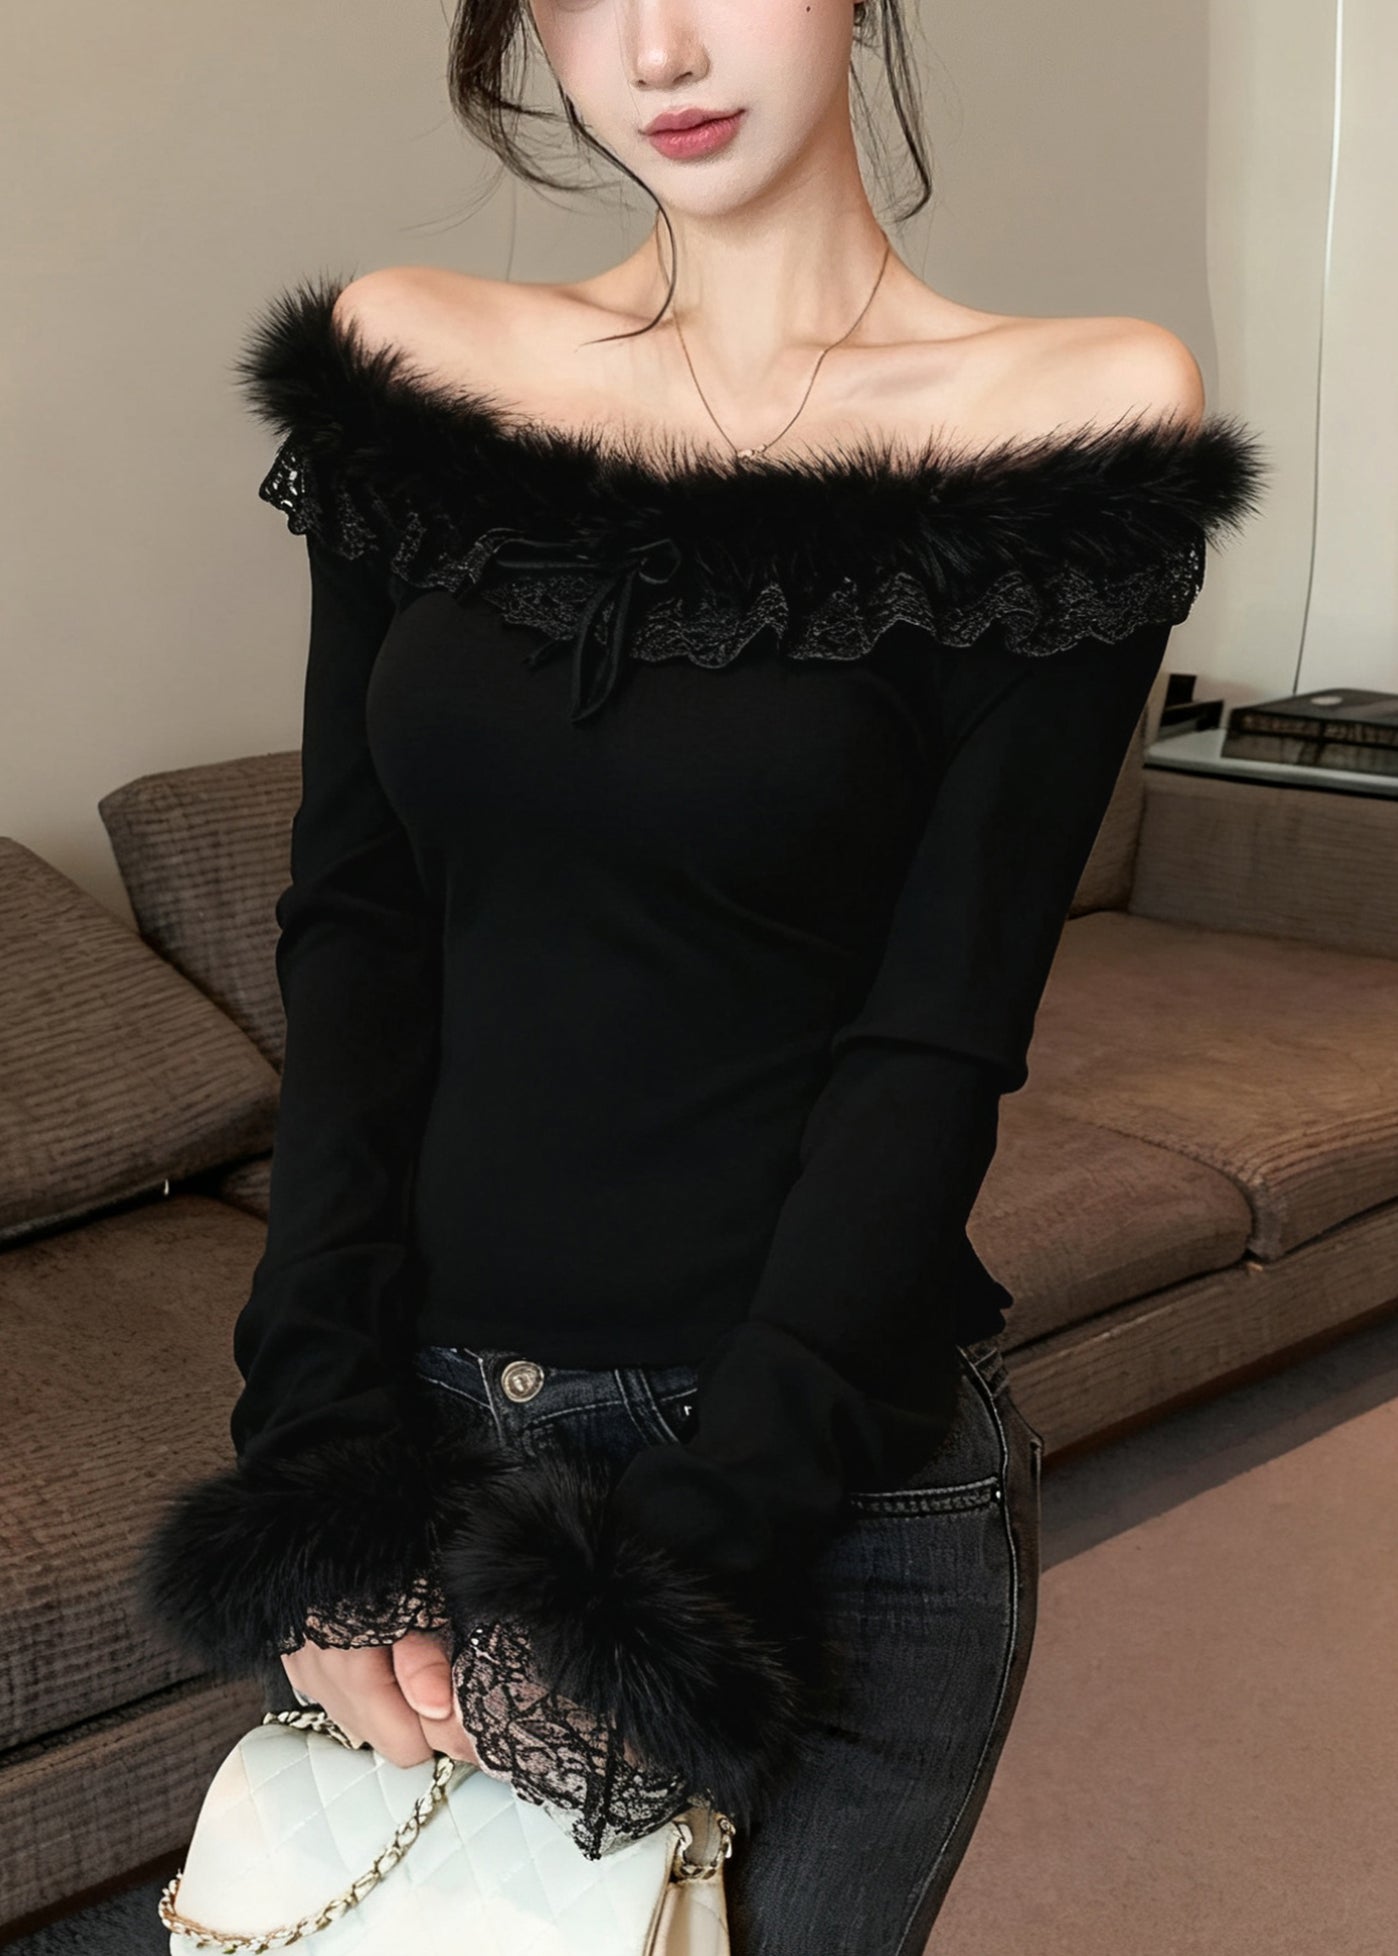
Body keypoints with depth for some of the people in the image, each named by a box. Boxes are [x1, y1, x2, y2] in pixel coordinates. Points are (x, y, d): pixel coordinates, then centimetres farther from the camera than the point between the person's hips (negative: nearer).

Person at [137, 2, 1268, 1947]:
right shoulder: (407, 366, 1)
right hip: (426, 1416, 4)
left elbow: (940, 1039, -13)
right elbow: (352, 932, -4)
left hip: (828, 1473, -3)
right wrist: (322, 1459, -12)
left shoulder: (1071, 423, -9)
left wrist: (690, 1553, -17)